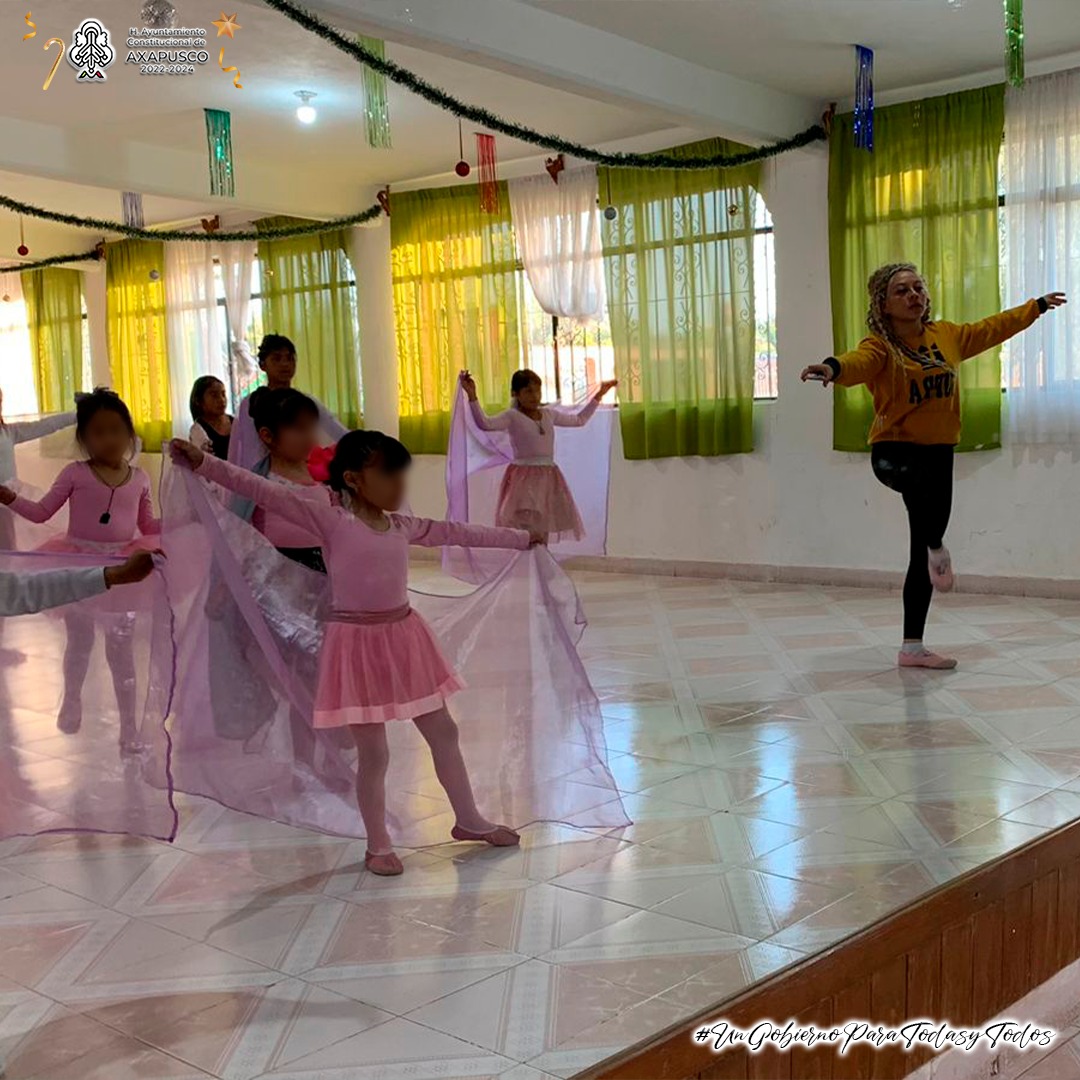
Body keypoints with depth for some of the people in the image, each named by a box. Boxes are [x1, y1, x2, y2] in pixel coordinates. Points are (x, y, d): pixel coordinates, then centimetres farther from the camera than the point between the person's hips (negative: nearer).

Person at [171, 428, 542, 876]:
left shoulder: (404, 526, 5)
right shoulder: (331, 521, -12)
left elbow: (457, 532, 16)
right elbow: (267, 492, -20)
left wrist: (521, 538, 23)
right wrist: (204, 464, -28)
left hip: (405, 638, 6)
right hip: (358, 645, -6)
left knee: (443, 732, 16)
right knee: (373, 752, 2)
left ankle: (468, 820, 34)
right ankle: (378, 844, 22)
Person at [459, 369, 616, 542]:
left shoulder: (549, 414, 12)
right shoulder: (512, 417, -5)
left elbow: (579, 420, 28)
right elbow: (485, 424, -23)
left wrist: (598, 395, 30)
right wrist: (472, 396, -35)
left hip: (548, 477, 6)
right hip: (524, 478, -6)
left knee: (544, 528, 10)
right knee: (526, 531, -18)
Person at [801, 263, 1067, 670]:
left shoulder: (947, 335, 6)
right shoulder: (881, 346, -12)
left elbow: (993, 328, 24)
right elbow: (859, 361, -35)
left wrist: (1038, 305, 36)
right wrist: (833, 368, -59)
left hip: (938, 452, 6)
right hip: (894, 450, -6)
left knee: (922, 555, 9)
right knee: (922, 494, -43)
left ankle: (913, 647, 19)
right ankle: (936, 548, -10)